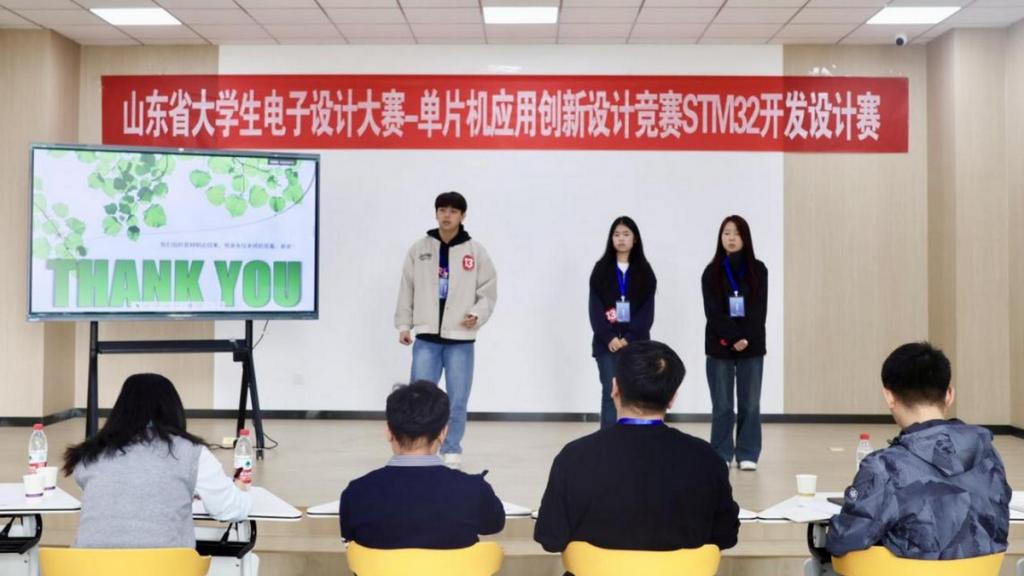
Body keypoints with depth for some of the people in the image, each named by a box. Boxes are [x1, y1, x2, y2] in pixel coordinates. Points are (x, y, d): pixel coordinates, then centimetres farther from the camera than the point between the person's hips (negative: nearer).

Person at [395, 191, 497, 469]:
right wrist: (403, 324, 4)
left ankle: (451, 450, 18)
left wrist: (477, 315, -14)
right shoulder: (419, 249, 4)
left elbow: (488, 292, 2)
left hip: (460, 339, -1)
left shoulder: (476, 251, 0)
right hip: (426, 337, 1)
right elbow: (407, 290, 8)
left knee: (457, 398, 5)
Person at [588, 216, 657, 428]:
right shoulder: (601, 270, 5)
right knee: (610, 394, -4)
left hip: (636, 343, 0)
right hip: (607, 343, 0)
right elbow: (595, 309, 0)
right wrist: (609, 338, -13)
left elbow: (647, 311, -1)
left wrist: (629, 339, -13)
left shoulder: (644, 272, 6)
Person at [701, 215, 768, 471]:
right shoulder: (712, 272, 2)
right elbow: (712, 311, -5)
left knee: (750, 403, 3)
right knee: (722, 404, 2)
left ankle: (747, 455, 11)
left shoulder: (758, 270, 4)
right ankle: (721, 455, 10)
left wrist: (746, 338, -12)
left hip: (752, 345, 1)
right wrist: (732, 339, -14)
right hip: (720, 345, -1)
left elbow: (760, 309, -1)